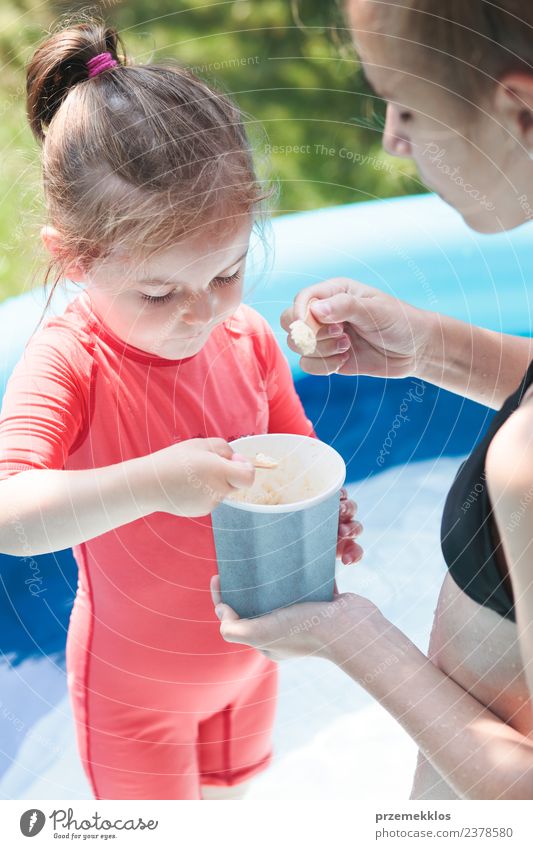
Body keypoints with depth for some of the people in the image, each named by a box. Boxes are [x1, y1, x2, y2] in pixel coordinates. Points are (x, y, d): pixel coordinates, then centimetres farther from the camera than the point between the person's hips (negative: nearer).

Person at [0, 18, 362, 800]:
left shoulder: (247, 336, -14)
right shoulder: (67, 362, -29)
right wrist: (153, 482, -51)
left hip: (246, 651, 5)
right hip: (134, 684, -4)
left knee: (229, 792, 31)